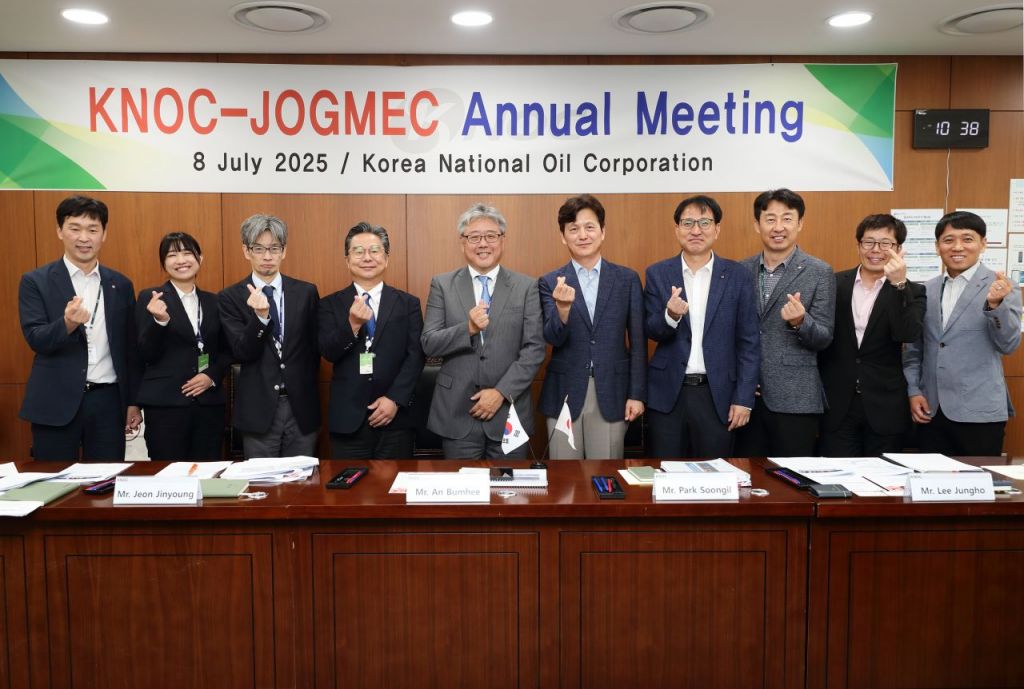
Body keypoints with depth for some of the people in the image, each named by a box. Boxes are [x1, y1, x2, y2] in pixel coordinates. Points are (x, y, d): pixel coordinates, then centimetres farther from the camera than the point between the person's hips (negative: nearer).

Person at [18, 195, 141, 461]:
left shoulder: (121, 285, 8)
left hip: (108, 401, 2)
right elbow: (36, 340, -9)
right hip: (56, 404, -2)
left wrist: (133, 402, 10)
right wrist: (67, 324, -30)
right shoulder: (36, 281, 0)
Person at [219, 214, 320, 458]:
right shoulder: (231, 297, 0)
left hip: (301, 407, 1)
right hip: (258, 408, -1)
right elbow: (241, 353, -8)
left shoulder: (306, 292, 4)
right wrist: (260, 316, -23)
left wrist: (306, 389, 7)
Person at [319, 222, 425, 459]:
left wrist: (395, 399, -11)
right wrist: (352, 325, -23)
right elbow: (328, 352, -5)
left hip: (396, 419, 0)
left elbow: (416, 356, 0)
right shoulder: (330, 304, 6)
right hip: (347, 421, 0)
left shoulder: (408, 304, 6)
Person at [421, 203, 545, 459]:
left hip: (509, 411, 0)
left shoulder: (526, 287, 2)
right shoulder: (442, 285, 3)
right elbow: (428, 344, -3)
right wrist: (468, 329, -20)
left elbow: (534, 349, -3)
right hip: (457, 414, 0)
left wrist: (502, 392, -12)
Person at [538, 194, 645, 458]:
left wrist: (637, 394, 0)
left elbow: (637, 341, 4)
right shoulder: (550, 283, 1)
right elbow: (553, 338, -7)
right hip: (564, 394, 0)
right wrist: (563, 308, -27)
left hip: (611, 394, 0)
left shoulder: (627, 279, 3)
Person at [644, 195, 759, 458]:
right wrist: (671, 315, -21)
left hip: (718, 395, 0)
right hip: (668, 394, 1)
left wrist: (743, 398, -4)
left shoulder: (736, 275, 1)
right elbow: (652, 332, 1)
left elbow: (748, 342, 1)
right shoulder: (657, 274, 3)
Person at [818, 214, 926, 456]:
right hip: (837, 408, 1)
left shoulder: (911, 292, 1)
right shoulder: (835, 284, 4)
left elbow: (908, 335, -17)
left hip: (885, 410, -1)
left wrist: (899, 285, -25)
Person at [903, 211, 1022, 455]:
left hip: (978, 413, -3)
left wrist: (995, 304, -24)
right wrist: (913, 391, 5)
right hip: (930, 411, 3)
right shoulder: (926, 290, 10)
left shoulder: (1001, 288, -1)